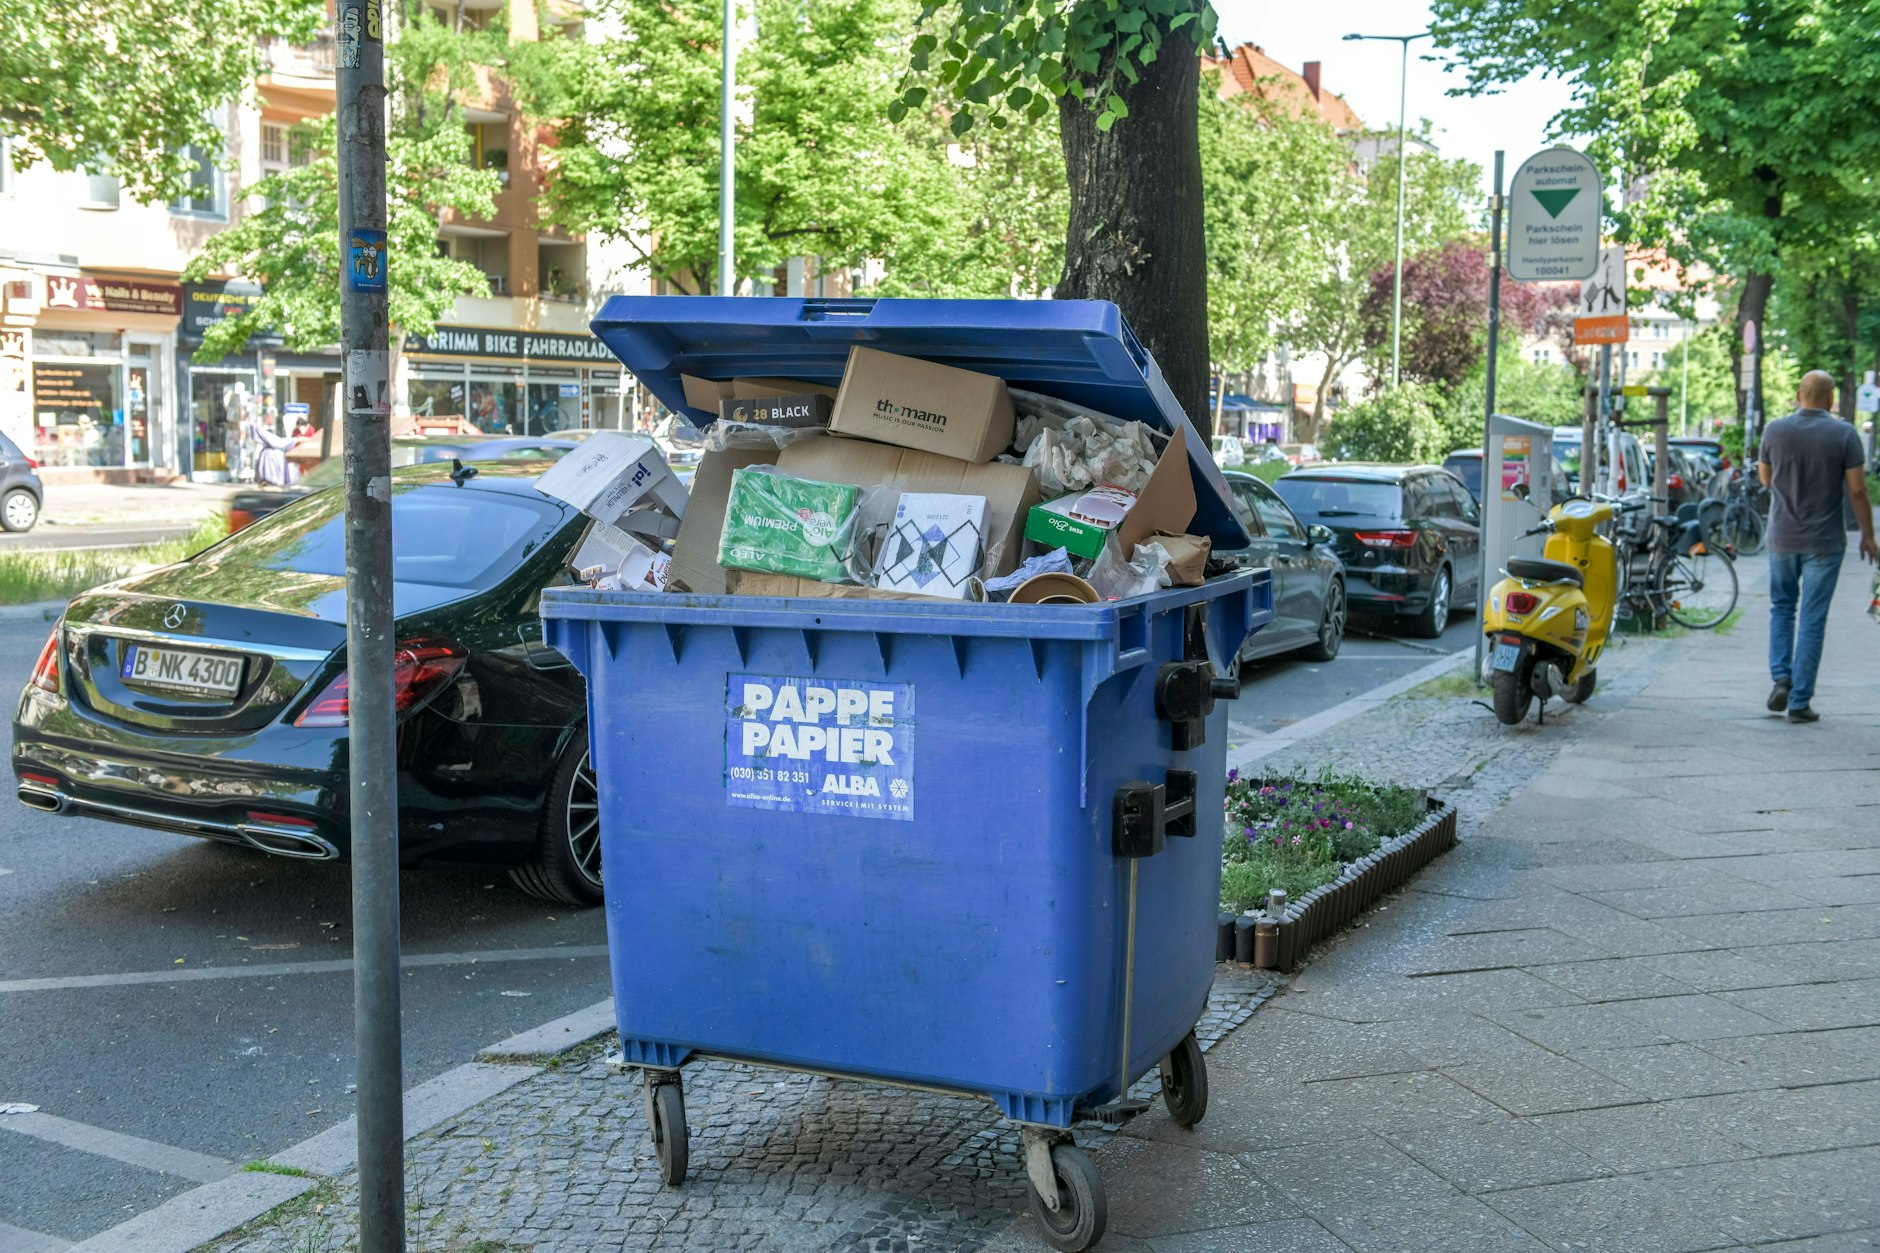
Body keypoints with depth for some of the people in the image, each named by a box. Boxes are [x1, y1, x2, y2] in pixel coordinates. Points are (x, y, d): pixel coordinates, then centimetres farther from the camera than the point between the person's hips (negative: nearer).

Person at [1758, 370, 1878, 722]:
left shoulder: (1775, 430, -4)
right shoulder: (1843, 434, -9)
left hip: (1782, 537, 2)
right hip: (1824, 541, -2)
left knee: (1782, 607, 21)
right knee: (1812, 619, 3)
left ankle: (1781, 677, 4)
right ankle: (1800, 702, 4)